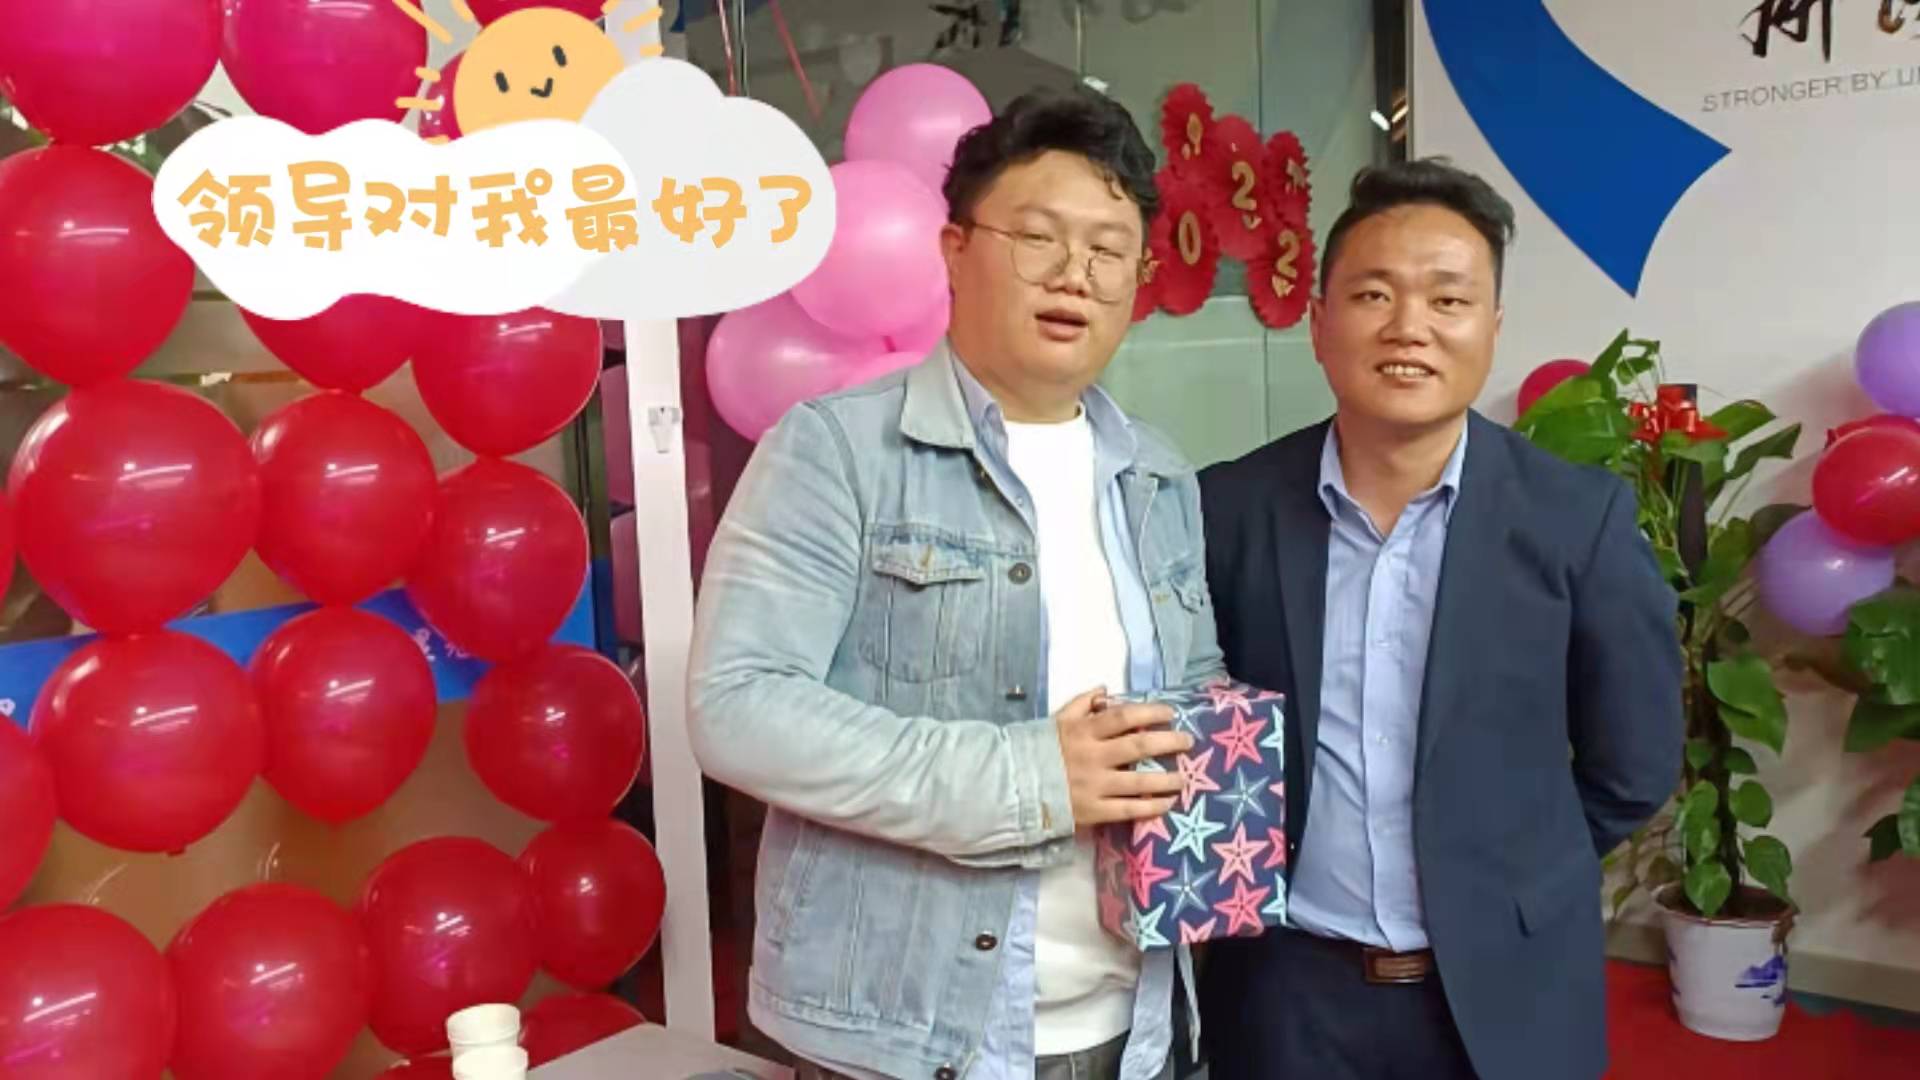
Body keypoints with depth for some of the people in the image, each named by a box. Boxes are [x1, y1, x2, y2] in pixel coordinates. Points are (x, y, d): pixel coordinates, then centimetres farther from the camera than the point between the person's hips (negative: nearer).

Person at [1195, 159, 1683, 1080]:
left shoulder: (1579, 516, -9)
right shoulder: (1228, 508, -7)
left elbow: (1633, 766, 0)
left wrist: (1504, 880, 6)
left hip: (1506, 997, 0)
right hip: (1283, 990, 1)